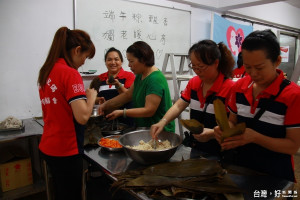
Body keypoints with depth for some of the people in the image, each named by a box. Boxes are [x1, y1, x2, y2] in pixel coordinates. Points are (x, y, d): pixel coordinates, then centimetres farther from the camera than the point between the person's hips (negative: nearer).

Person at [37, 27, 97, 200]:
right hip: (66, 150, -8)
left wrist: (85, 98, 13)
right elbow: (82, 117, -26)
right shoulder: (70, 73, -19)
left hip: (48, 147, 8)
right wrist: (91, 96, -10)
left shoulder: (46, 71, 5)